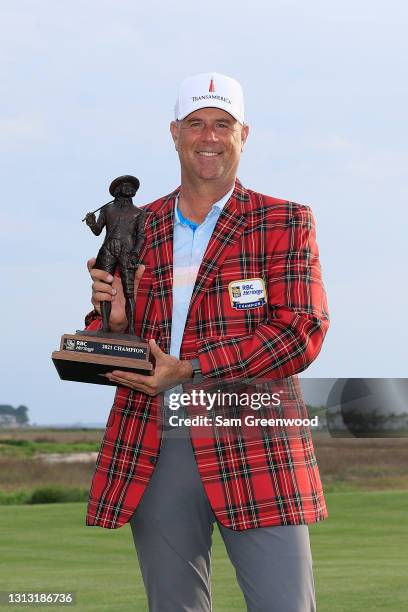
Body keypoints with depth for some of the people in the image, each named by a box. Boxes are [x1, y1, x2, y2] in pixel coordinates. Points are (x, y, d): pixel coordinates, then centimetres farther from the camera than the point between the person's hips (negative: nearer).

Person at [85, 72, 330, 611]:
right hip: (151, 452, 3)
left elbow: (301, 333, -7)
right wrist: (114, 320, -6)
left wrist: (192, 372, -15)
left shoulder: (286, 223, 5)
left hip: (254, 447, -3)